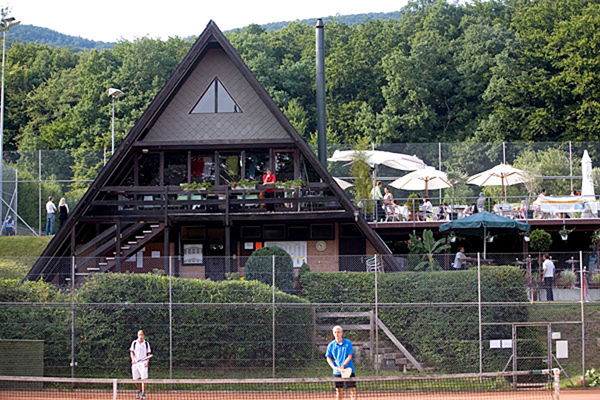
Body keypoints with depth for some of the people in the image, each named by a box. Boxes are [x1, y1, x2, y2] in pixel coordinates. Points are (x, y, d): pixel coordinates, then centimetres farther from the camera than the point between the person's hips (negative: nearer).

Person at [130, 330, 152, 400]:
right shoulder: (134, 343, 7)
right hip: (135, 362, 2)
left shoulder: (146, 343, 4)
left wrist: (147, 361, -9)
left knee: (143, 379, -12)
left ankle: (143, 394, -7)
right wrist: (133, 359, -10)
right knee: (135, 379, 5)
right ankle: (139, 390, 33)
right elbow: (131, 352, 7)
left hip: (143, 363, -2)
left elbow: (149, 354, 6)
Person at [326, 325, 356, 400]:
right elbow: (329, 358, 7)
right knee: (339, 390, 7)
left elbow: (350, 356, -7)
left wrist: (343, 365, -18)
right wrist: (334, 367, -10)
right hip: (337, 372, 2)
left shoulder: (348, 343, -4)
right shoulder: (331, 345, 3)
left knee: (352, 389, -6)